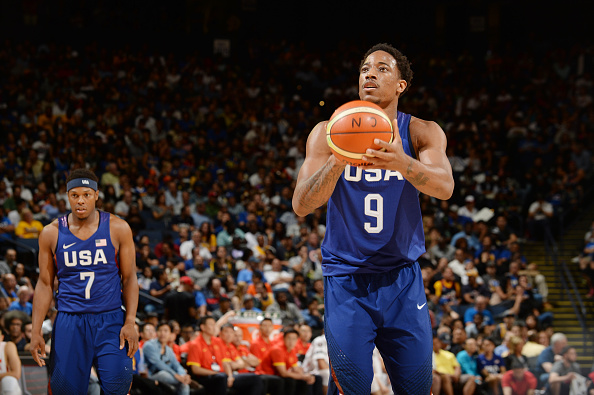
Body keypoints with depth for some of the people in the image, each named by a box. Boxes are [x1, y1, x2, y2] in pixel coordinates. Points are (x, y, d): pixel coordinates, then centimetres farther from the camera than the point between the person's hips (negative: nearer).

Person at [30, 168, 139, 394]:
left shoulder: (117, 229, 0)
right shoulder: (52, 233, 2)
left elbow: (129, 278, 2)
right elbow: (45, 284, 7)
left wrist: (130, 322, -9)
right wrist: (36, 331, 1)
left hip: (111, 321, -1)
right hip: (69, 322, 1)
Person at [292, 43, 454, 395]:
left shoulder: (422, 133, -2)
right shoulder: (329, 133, -2)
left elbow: (445, 187, -22)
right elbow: (301, 206, -12)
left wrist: (401, 162, -43)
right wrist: (338, 161, -31)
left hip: (403, 278, 1)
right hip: (346, 281, -1)